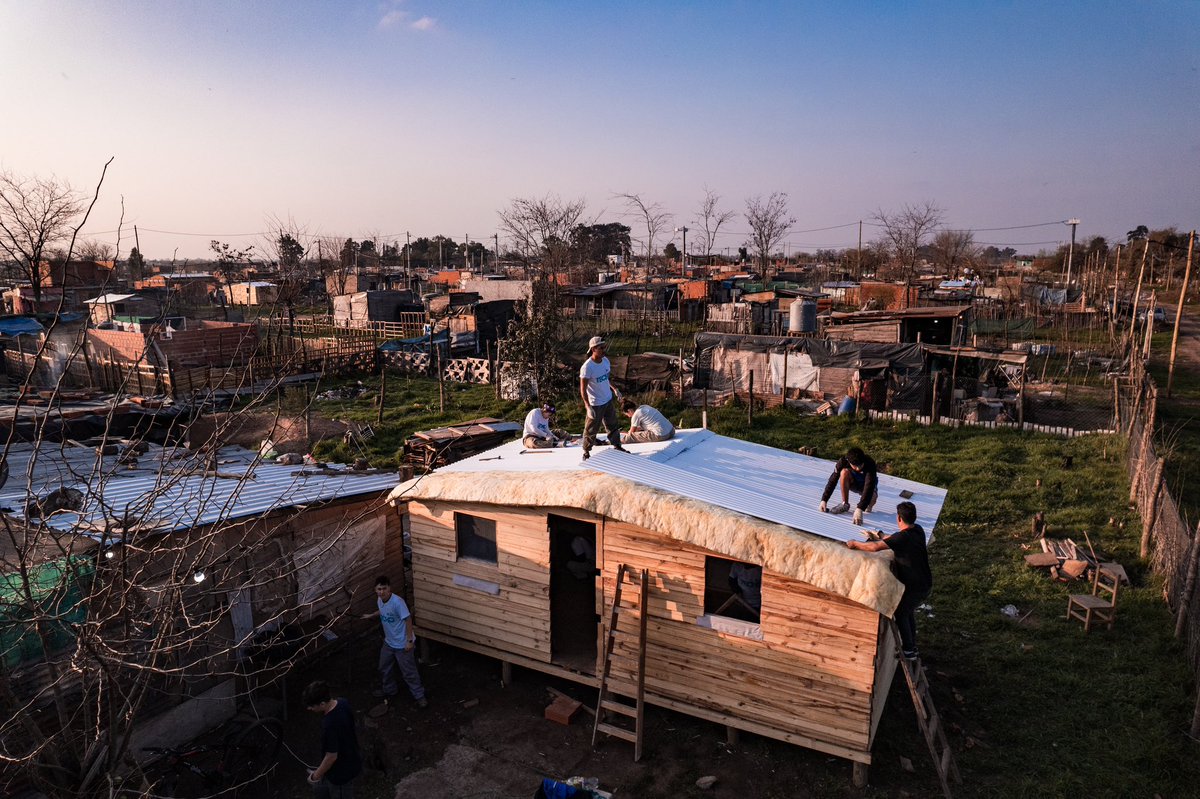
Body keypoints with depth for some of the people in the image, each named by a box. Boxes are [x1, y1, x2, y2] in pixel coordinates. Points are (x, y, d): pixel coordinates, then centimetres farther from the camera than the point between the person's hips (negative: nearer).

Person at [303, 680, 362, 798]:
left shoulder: (330, 725, -38)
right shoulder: (343, 703, -14)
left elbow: (331, 756, -27)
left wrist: (316, 775, -9)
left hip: (341, 771, -8)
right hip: (348, 760, 8)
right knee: (319, 788, 29)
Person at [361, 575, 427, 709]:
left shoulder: (397, 602, -30)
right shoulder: (379, 600, -6)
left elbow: (408, 620, -24)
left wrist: (410, 641, -23)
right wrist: (371, 616, 29)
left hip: (402, 644, -8)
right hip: (388, 642, 8)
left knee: (409, 672, 5)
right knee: (384, 668, 24)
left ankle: (419, 695, 23)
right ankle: (390, 690, 48)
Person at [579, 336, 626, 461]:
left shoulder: (605, 360, -2)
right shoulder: (587, 367, -25)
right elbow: (583, 389, -23)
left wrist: (614, 389, 13)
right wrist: (588, 407, -28)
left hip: (609, 400, 7)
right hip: (596, 404, -7)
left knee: (613, 425, 20)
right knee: (591, 429, 5)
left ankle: (617, 446, 36)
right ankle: (586, 452, 22)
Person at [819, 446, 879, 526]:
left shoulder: (870, 463, -37)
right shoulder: (843, 461, -29)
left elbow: (869, 487, -45)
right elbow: (833, 480, -25)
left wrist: (859, 509, -56)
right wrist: (824, 500, -34)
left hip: (866, 484, -2)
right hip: (853, 483, 2)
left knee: (872, 496, -37)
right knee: (844, 472, -32)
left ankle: (869, 506, 1)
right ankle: (845, 504, -15)